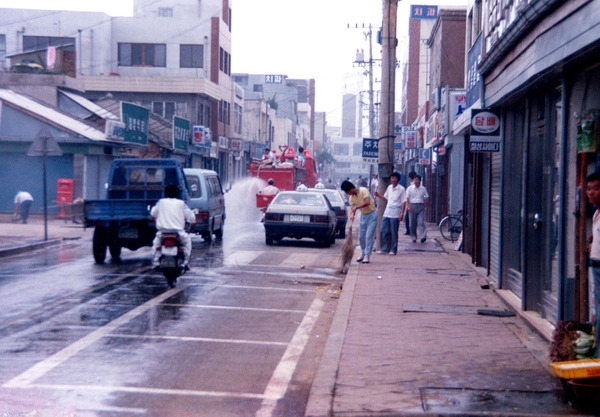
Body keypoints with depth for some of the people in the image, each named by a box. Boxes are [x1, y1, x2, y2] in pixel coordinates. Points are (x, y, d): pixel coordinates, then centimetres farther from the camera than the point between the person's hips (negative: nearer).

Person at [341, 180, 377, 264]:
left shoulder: (363, 190, -21)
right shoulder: (351, 198, -2)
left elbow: (367, 202, -32)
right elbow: (352, 208, -9)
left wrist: (356, 207, -34)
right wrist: (352, 215, -31)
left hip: (371, 215, -7)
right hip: (363, 216, 7)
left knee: (369, 236, -10)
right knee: (361, 237, 10)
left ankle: (367, 255, -6)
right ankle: (363, 253, 26)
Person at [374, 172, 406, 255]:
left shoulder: (401, 189, -6)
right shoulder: (389, 187, 12)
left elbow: (403, 202, -6)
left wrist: (402, 213, -13)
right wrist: (378, 195, 7)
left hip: (395, 214, -6)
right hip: (387, 212, 6)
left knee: (394, 233, -1)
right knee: (383, 231, 3)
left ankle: (393, 250, 8)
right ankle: (384, 248, 12)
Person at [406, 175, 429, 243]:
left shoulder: (423, 189, 8)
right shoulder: (410, 188, 5)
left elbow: (426, 198, 14)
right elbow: (407, 198, 3)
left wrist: (424, 207, 6)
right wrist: (408, 206, -10)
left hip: (421, 206, 0)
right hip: (412, 206, 0)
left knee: (421, 222, -12)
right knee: (412, 223, 2)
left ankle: (423, 237, -20)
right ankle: (413, 237, 12)